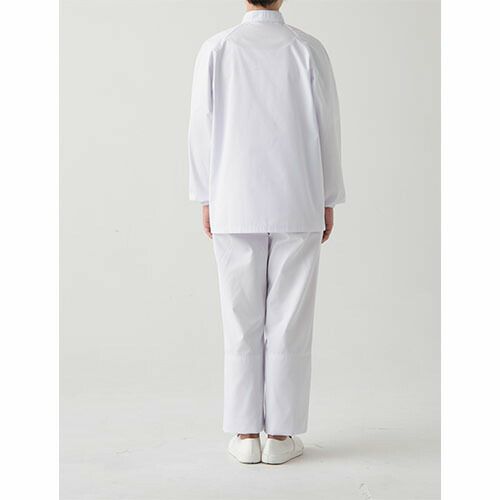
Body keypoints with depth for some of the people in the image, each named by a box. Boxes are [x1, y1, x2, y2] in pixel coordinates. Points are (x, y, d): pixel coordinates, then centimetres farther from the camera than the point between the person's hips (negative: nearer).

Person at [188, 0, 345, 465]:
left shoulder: (216, 48, -1)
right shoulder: (309, 49, -2)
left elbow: (202, 127, -2)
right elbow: (326, 128, -2)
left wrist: (206, 199, 6)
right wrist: (328, 200, 7)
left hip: (235, 206, 1)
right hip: (297, 206, 0)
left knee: (242, 320, 7)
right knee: (289, 320, 5)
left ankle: (246, 434, 11)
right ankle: (281, 434, 10)